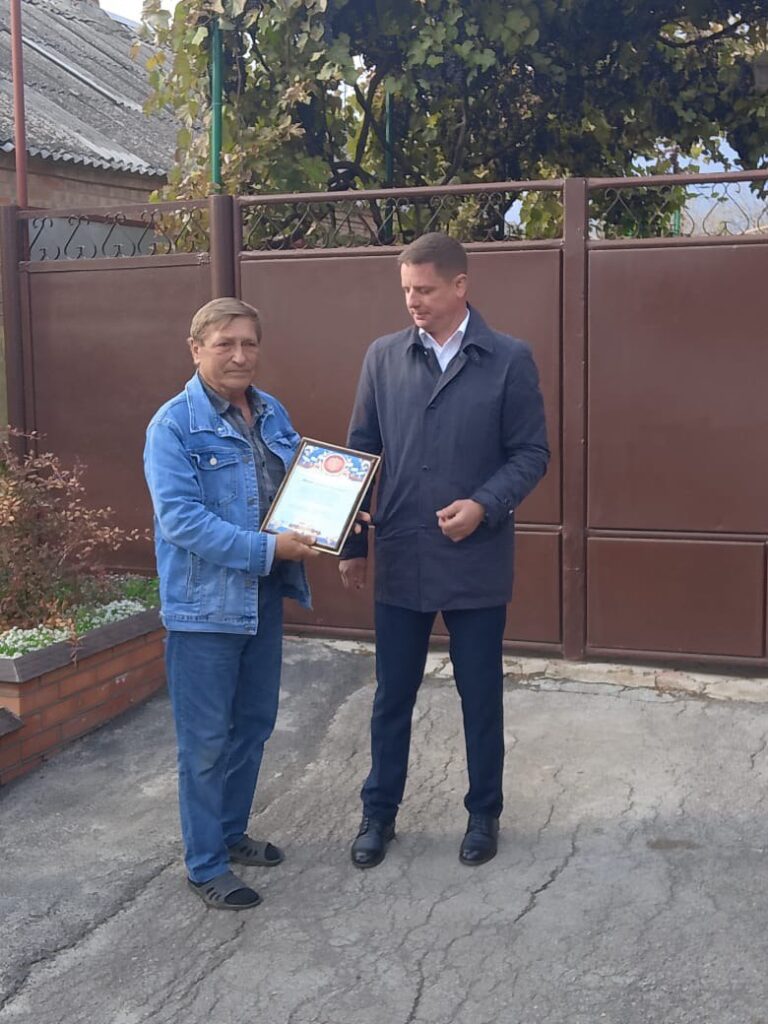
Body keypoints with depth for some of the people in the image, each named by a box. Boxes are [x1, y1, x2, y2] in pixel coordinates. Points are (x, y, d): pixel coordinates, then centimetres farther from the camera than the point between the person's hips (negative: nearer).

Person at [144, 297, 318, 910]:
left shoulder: (272, 413, 6)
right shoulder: (174, 424, -14)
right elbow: (181, 516, -21)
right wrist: (266, 549, -25)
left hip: (264, 596, 7)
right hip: (205, 601, -7)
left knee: (255, 723, 18)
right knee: (207, 739, 3)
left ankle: (232, 831, 38)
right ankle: (206, 866, 18)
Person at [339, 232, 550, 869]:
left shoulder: (510, 359, -5)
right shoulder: (384, 357, 2)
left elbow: (532, 453, -3)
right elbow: (361, 452, 6)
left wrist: (484, 506, -20)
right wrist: (352, 544, 5)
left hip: (477, 562, -2)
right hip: (399, 560, 2)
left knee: (481, 697, 12)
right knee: (392, 696, 13)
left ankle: (484, 814, 31)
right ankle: (379, 812, 30)